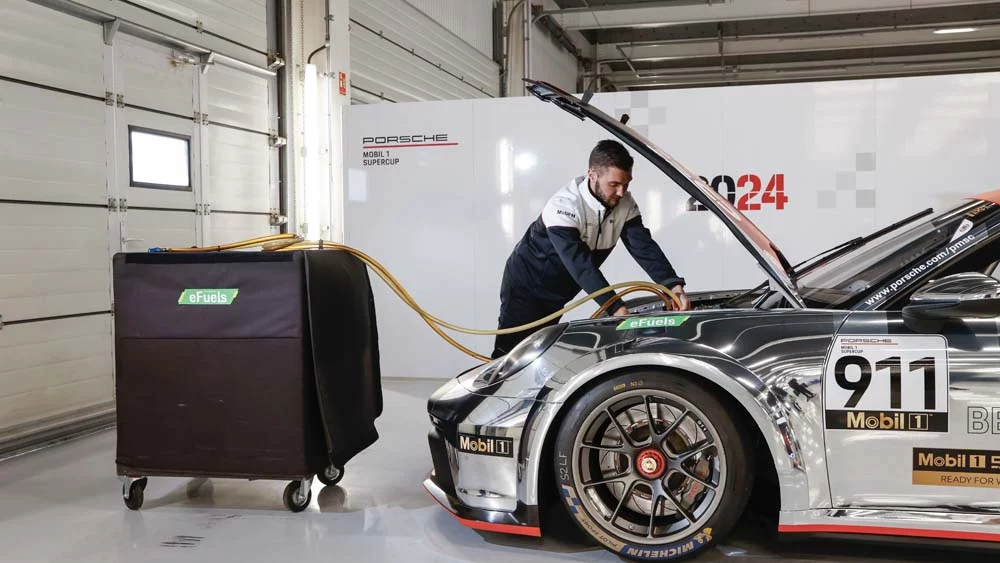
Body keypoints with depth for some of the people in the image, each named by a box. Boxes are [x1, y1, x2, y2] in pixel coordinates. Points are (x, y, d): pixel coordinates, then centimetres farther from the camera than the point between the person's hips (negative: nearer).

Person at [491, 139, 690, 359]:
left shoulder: (625, 205, -13)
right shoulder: (564, 206, -34)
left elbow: (645, 248, -19)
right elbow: (581, 264, -41)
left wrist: (674, 286, -35)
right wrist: (616, 307, -48)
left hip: (557, 294, 7)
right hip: (525, 286, -7)